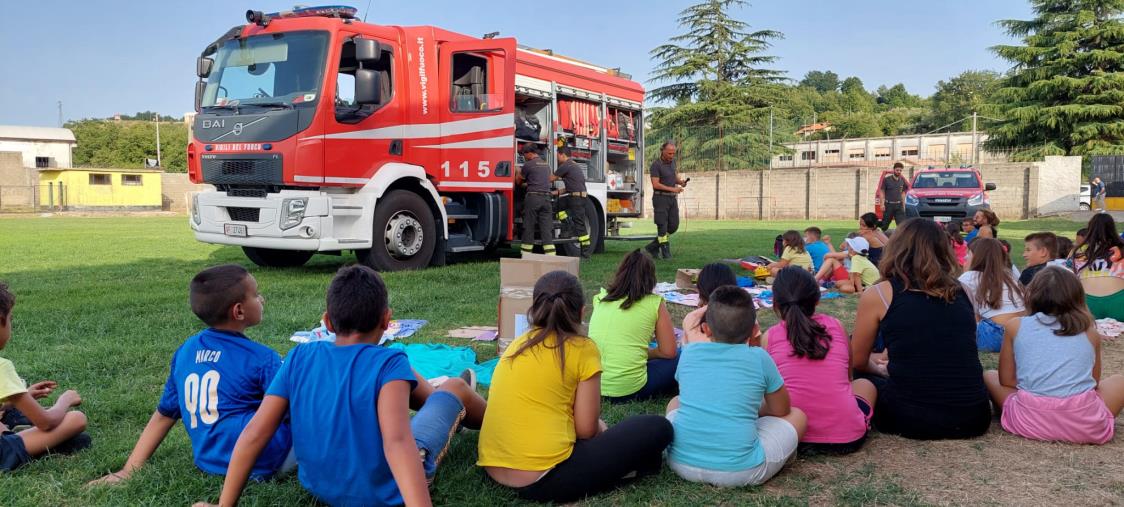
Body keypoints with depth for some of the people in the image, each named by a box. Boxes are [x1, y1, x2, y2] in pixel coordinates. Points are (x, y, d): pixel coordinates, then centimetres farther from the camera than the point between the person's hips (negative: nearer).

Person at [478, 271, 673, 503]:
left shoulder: (517, 344, 12)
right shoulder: (583, 348, -5)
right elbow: (586, 430, -5)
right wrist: (602, 428, 18)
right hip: (544, 479, -7)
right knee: (658, 428, 2)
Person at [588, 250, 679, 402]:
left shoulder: (600, 298, 10)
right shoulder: (655, 303, -1)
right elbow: (668, 352, 2)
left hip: (592, 385, 4)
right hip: (628, 389, -4)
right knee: (679, 357, 17)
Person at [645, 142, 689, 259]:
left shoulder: (672, 161, 11)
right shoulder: (656, 164, -11)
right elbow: (655, 184, -17)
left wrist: (681, 181, 1)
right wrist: (672, 189, -19)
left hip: (672, 198, 7)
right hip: (660, 197, -7)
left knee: (673, 225, 6)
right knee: (662, 226, -5)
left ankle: (653, 247, 17)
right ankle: (665, 252, 0)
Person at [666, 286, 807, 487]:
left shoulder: (690, 352, 6)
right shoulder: (759, 358, -1)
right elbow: (781, 411, 12)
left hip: (681, 462, 2)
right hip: (739, 470, -2)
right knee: (798, 416, 18)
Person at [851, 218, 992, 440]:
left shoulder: (878, 294, -1)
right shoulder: (961, 292, 8)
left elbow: (857, 361, 9)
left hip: (912, 420, -3)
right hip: (973, 418, 3)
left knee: (864, 380, 26)